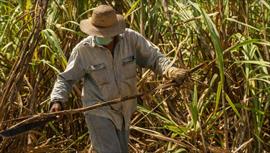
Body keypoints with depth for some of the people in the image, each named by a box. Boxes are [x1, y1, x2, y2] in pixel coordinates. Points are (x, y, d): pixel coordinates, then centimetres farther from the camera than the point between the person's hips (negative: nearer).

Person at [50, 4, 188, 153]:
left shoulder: (131, 38, -13)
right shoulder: (83, 49, -16)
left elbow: (153, 57, -4)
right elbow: (65, 79, -8)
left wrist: (170, 70, -23)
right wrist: (57, 101, -24)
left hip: (122, 111, 5)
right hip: (98, 112, -4)